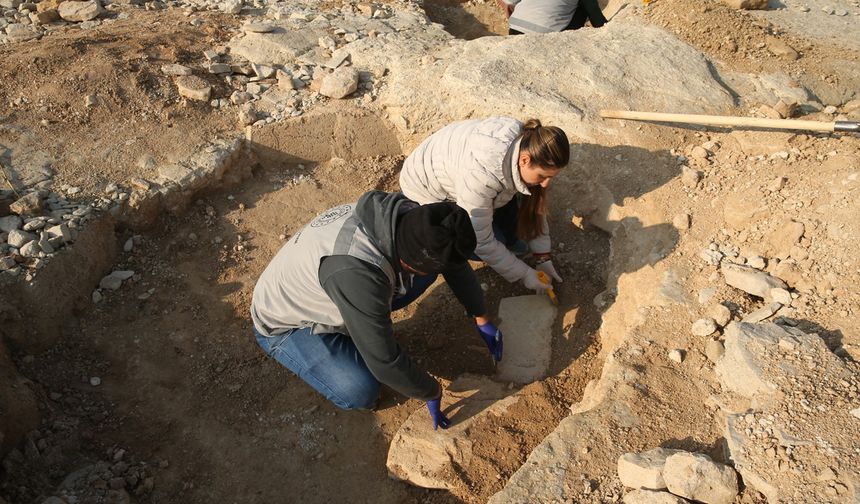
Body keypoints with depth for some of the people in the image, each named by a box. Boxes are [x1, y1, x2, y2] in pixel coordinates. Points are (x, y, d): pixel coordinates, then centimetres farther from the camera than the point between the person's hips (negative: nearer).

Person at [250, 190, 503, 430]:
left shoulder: (409, 215, -21)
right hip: (284, 324, -6)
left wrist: (482, 319, 4)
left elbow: (457, 264, -1)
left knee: (430, 262, -9)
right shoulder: (358, 273, -44)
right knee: (360, 393, -28)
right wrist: (432, 393, -17)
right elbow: (384, 361, -34)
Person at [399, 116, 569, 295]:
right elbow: (481, 242, -30)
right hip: (424, 189, -7)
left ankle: (507, 239, 13)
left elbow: (535, 205, -6)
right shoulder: (482, 173, -42)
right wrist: (523, 274, -21)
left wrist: (543, 257, -6)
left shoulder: (524, 142, -21)